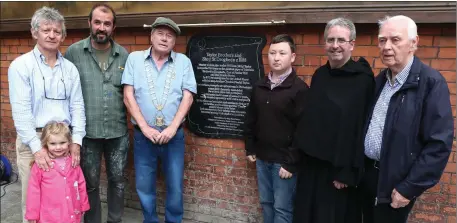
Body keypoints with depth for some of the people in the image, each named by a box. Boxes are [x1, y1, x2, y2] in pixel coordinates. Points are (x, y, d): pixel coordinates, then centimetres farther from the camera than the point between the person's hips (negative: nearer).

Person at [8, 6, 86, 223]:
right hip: (34, 139, -3)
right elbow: (21, 110, -10)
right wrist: (37, 147, -16)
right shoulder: (21, 65, -3)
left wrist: (76, 141, -5)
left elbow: (77, 106, 5)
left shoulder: (70, 68, 8)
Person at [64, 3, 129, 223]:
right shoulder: (73, 52, -3)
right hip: (87, 132, -2)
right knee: (90, 183, 12)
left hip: (118, 131, 2)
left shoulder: (124, 55, 3)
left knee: (117, 179, 14)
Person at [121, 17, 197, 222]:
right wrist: (145, 127, -11)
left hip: (174, 135, 0)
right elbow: (128, 96, -4)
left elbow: (188, 97, -3)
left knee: (175, 186, 9)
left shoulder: (183, 61, 2)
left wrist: (172, 128, -12)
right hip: (143, 135, 0)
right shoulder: (134, 58, 1)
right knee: (144, 186, 11)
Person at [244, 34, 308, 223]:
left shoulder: (299, 89, -11)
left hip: (284, 161, -5)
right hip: (262, 158, 6)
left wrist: (292, 162, -16)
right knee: (266, 203, 17)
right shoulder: (259, 87, 7)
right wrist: (250, 148, 13)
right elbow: (250, 120, 15)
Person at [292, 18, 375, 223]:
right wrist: (301, 151, 8)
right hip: (312, 162, 6)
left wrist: (347, 171, -17)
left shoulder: (362, 79, -13)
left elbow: (360, 128, -16)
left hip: (340, 167, -6)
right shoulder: (319, 75, 6)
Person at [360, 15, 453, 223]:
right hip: (367, 172, 6)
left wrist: (409, 187, -17)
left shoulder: (431, 82, -15)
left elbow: (440, 143, -18)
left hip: (395, 182, -6)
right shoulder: (380, 80, 7)